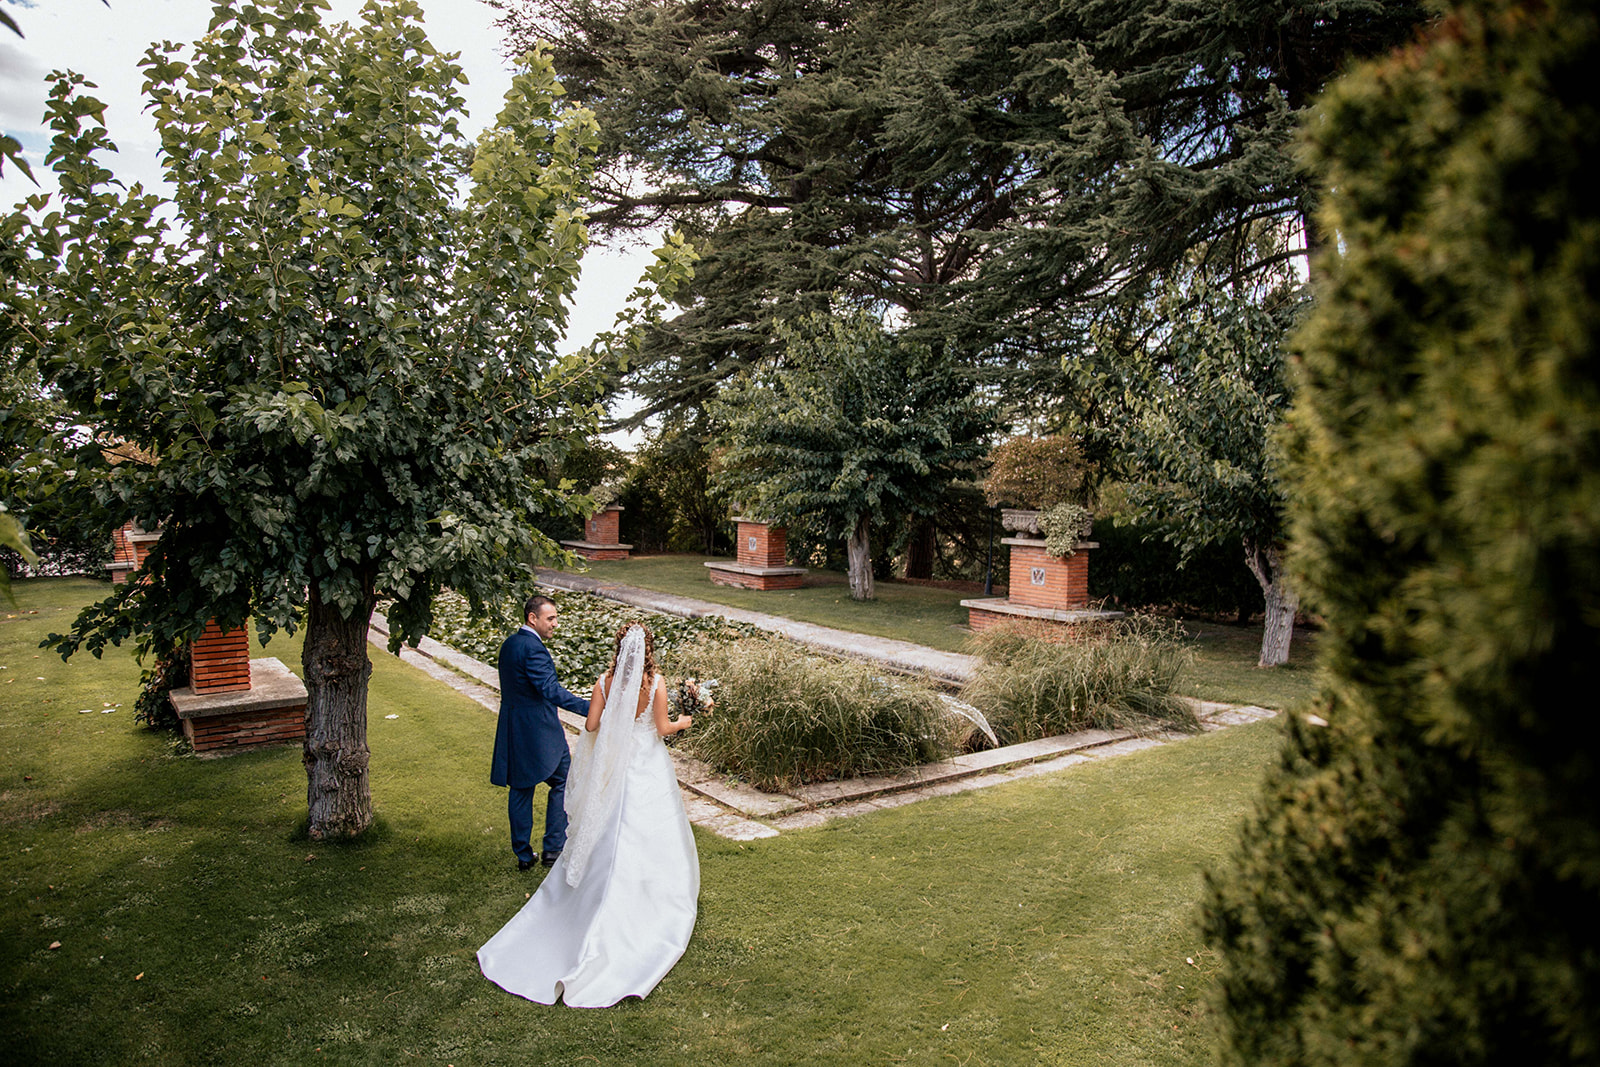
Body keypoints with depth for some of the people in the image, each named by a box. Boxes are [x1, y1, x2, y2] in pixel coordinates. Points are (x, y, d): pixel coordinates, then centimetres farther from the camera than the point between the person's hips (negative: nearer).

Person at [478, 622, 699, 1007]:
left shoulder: (605, 682, -7)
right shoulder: (656, 682, -14)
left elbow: (590, 725, -5)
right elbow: (662, 727, -9)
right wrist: (683, 722, 11)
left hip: (612, 768, 3)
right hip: (648, 769, -3)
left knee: (605, 842, 17)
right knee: (647, 844, 7)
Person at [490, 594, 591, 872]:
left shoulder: (509, 644, 9)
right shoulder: (533, 648, -20)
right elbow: (550, 690, -30)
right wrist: (590, 708, -35)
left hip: (513, 730, 8)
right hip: (539, 732, -8)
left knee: (520, 789, 14)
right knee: (562, 783, 8)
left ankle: (523, 854, 22)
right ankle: (553, 848, 12)